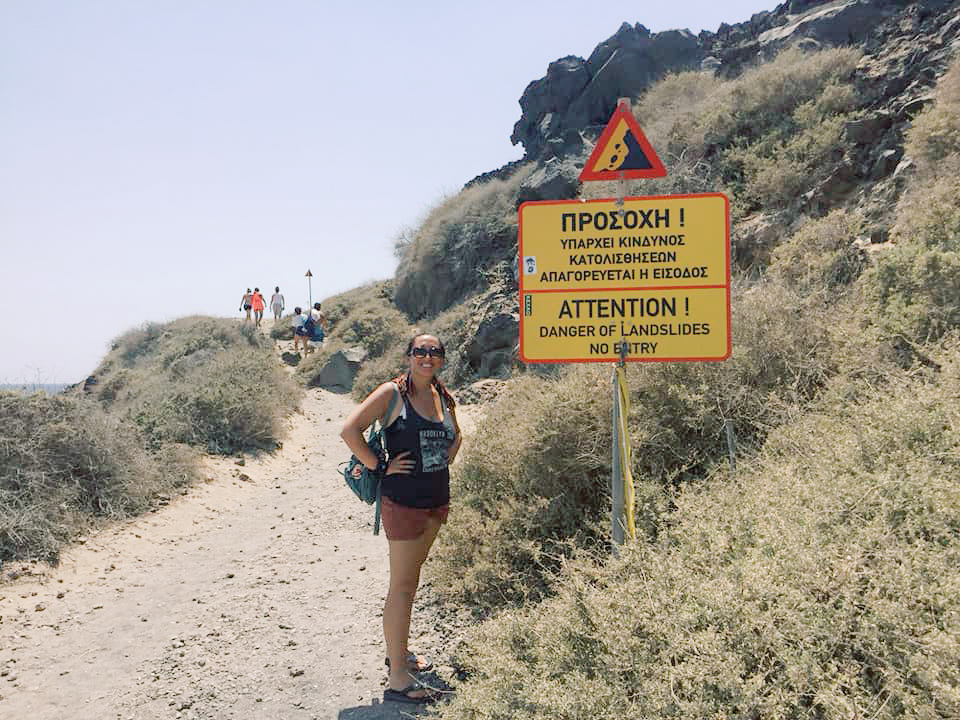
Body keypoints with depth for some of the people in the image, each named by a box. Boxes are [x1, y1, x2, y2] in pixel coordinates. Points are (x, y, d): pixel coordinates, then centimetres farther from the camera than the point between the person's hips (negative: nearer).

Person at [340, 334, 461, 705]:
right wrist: (380, 467, -16)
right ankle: (398, 679, 3)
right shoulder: (392, 392, -11)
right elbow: (349, 430, -17)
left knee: (411, 579, 19)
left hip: (436, 500, 7)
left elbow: (455, 435, 27)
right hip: (403, 501, -7)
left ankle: (398, 650, 36)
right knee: (402, 585, -4)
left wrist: (442, 464, 11)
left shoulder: (443, 396, 8)